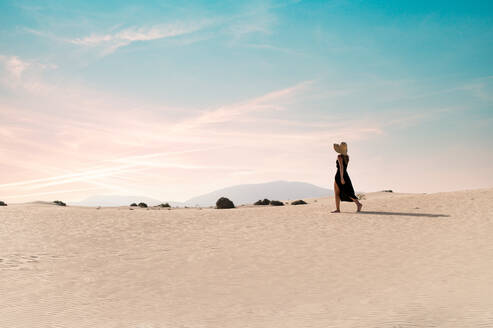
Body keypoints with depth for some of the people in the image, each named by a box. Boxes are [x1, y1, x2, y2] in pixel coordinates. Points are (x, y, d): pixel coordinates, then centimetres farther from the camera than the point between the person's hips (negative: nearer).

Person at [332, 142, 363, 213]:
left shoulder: (339, 156, -12)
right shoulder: (347, 157, 9)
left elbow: (341, 167, -22)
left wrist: (341, 178, -25)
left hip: (339, 176, -7)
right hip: (346, 175, 7)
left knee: (337, 193, 4)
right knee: (348, 192, 8)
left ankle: (338, 209, 4)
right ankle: (358, 203, -9)